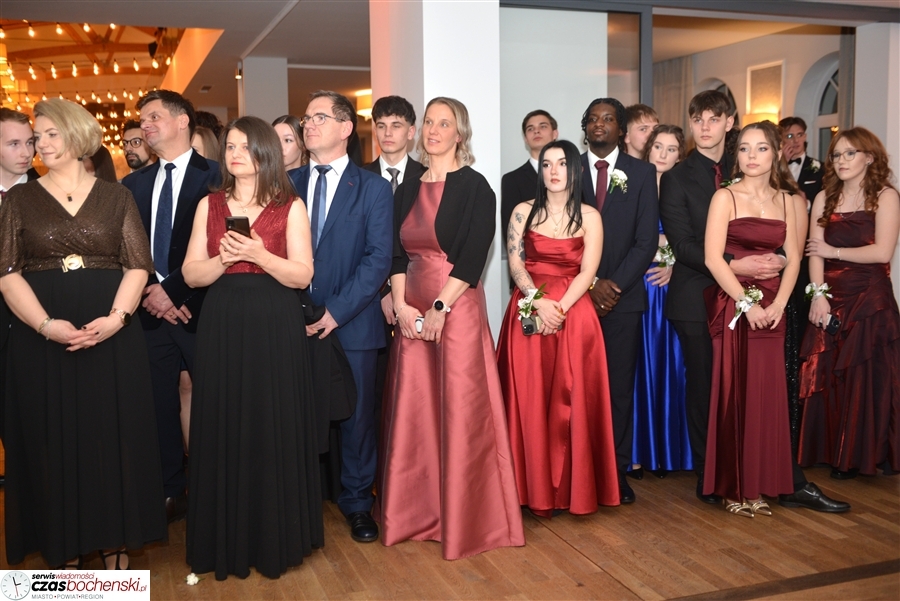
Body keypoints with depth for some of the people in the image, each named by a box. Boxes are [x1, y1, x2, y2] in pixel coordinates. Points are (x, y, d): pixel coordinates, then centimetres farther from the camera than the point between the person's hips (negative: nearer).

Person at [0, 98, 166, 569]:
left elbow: (138, 264, 1)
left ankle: (116, 548, 18)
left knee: (113, 437, 4)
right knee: (53, 441, 4)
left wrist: (116, 317, -16)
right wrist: (47, 325, -16)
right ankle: (64, 552, 18)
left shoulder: (115, 196, 8)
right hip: (41, 338, 0)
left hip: (112, 335, 0)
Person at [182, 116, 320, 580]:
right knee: (223, 430, 5)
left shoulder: (290, 207, 1)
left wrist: (259, 255, -18)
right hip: (222, 327, 3)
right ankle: (227, 540, 20)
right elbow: (191, 274, 5)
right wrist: (224, 259, -14)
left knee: (273, 428, 3)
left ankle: (276, 538, 18)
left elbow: (302, 275, -4)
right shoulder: (210, 205, 9)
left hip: (275, 328, -2)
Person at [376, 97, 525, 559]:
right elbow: (397, 252, 9)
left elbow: (474, 255, -12)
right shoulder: (408, 189, 13)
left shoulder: (473, 186, -4)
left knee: (460, 411, -2)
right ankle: (416, 510, 24)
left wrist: (439, 308, -18)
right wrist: (401, 304, -5)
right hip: (412, 311, 6)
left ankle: (466, 518, 13)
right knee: (413, 411, 9)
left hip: (457, 309, -6)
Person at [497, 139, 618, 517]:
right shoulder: (524, 212, 7)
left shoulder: (589, 217, 4)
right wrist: (540, 302, -17)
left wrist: (559, 310, -16)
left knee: (571, 401, -1)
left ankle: (572, 488, 12)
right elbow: (515, 263, -2)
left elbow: (587, 273, -4)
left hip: (573, 314, -1)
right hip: (528, 311, 1)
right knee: (529, 400, 0)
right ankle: (534, 489, 10)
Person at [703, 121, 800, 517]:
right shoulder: (725, 197, -3)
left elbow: (793, 258, 7)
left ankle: (759, 484, 16)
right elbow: (713, 258, -12)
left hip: (770, 309, 4)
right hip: (732, 306, -4)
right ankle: (732, 487, 11)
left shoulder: (784, 201, 11)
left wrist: (779, 303, -8)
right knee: (733, 393, -1)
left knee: (766, 394, 4)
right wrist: (747, 303, -14)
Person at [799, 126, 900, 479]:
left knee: (868, 378, 1)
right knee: (829, 378, 3)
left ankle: (867, 454, 16)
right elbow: (814, 252, 1)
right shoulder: (824, 198, 10)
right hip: (830, 300, 3)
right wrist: (818, 294, -11)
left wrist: (834, 251, -4)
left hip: (871, 299, -3)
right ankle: (834, 453, 16)